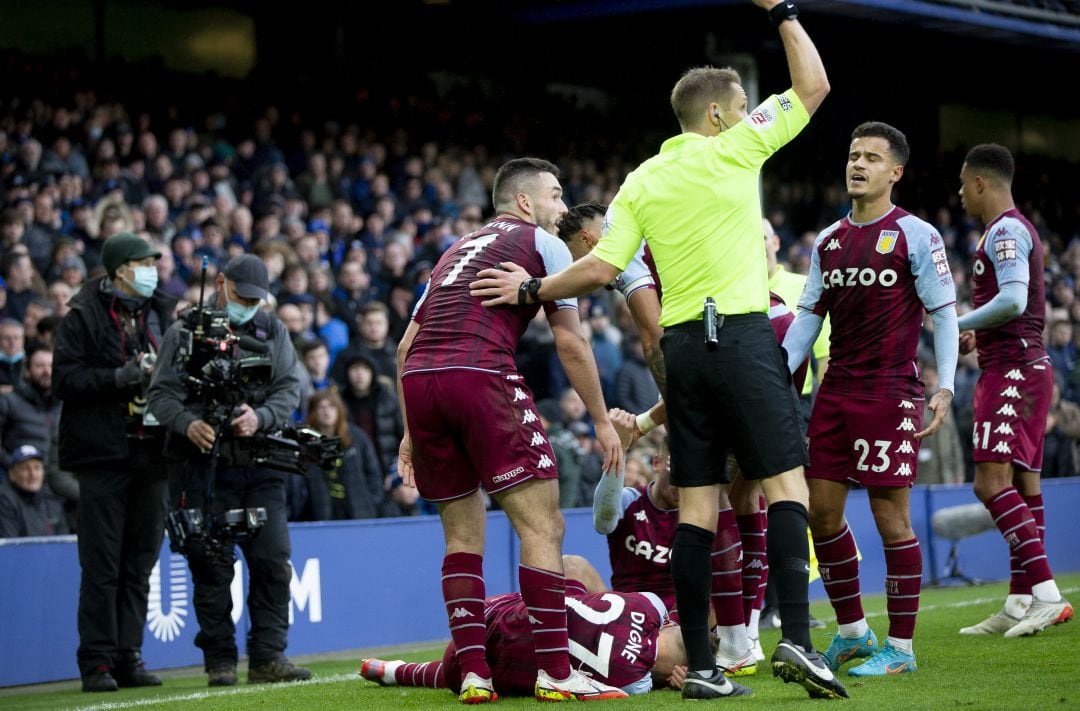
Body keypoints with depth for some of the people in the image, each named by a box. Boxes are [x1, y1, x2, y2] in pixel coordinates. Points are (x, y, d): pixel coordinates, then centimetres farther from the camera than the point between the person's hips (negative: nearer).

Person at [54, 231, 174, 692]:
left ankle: (129, 656, 12)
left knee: (139, 563, 7)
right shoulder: (82, 317, -1)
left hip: (151, 455, 5)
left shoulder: (161, 314, 15)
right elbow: (65, 379, -8)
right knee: (102, 564, -5)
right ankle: (96, 662, -2)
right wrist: (120, 378, -18)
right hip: (103, 454, -5)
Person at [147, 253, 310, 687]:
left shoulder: (273, 332, 14)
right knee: (212, 566, -2)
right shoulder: (185, 332, 6)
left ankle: (267, 658, 2)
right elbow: (162, 393, -1)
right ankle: (220, 662, 5)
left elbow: (289, 388, 6)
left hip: (260, 463, 3)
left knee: (273, 562, -3)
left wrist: (261, 417, -15)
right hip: (202, 462, -3)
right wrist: (187, 423, -21)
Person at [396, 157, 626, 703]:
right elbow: (570, 343, 8)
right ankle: (555, 673, -8)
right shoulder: (542, 244, 14)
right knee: (542, 526, -4)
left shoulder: (457, 250, 32)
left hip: (417, 381, 7)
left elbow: (406, 346, 27)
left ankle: (473, 674, 9)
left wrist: (411, 432, 30)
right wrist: (602, 421, 15)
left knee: (463, 535, 15)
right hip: (479, 376, -7)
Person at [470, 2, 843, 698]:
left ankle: (700, 666, 2)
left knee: (698, 505, 4)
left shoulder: (641, 181, 11)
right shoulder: (734, 148, -1)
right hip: (742, 331, -5)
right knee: (786, 481, -5)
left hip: (681, 345, 5)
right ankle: (797, 638, -19)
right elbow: (813, 85, 6)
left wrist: (531, 289, 18)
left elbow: (599, 269, 3)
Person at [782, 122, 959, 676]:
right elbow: (807, 318, 16)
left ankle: (900, 647, 4)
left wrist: (944, 388, -15)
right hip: (835, 395, 6)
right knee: (820, 511, 5)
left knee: (891, 517, -5)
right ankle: (852, 631, 20)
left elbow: (943, 313, -5)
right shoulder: (827, 241, 13)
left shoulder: (915, 236, -3)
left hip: (890, 395, -6)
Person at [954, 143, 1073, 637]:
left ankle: (1047, 593, -24)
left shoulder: (1005, 230, -12)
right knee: (1023, 483, 9)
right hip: (1024, 368, 11)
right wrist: (976, 334, 19)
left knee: (992, 482, -17)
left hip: (1012, 370, -11)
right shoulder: (1015, 229, 21)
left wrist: (958, 323, -12)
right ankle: (1021, 604, 11)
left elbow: (1013, 301, -24)